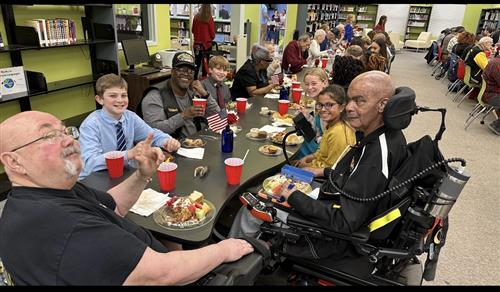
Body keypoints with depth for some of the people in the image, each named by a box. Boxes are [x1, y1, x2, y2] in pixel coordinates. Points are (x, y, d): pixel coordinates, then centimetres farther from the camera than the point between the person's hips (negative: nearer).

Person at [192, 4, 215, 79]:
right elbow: (212, 32, -6)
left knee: (197, 63, 12)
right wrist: (212, 38, 15)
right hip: (206, 43, -4)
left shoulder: (196, 17, 0)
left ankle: (194, 79, 13)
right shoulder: (209, 18, -11)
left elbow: (193, 30, 11)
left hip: (197, 44, 4)